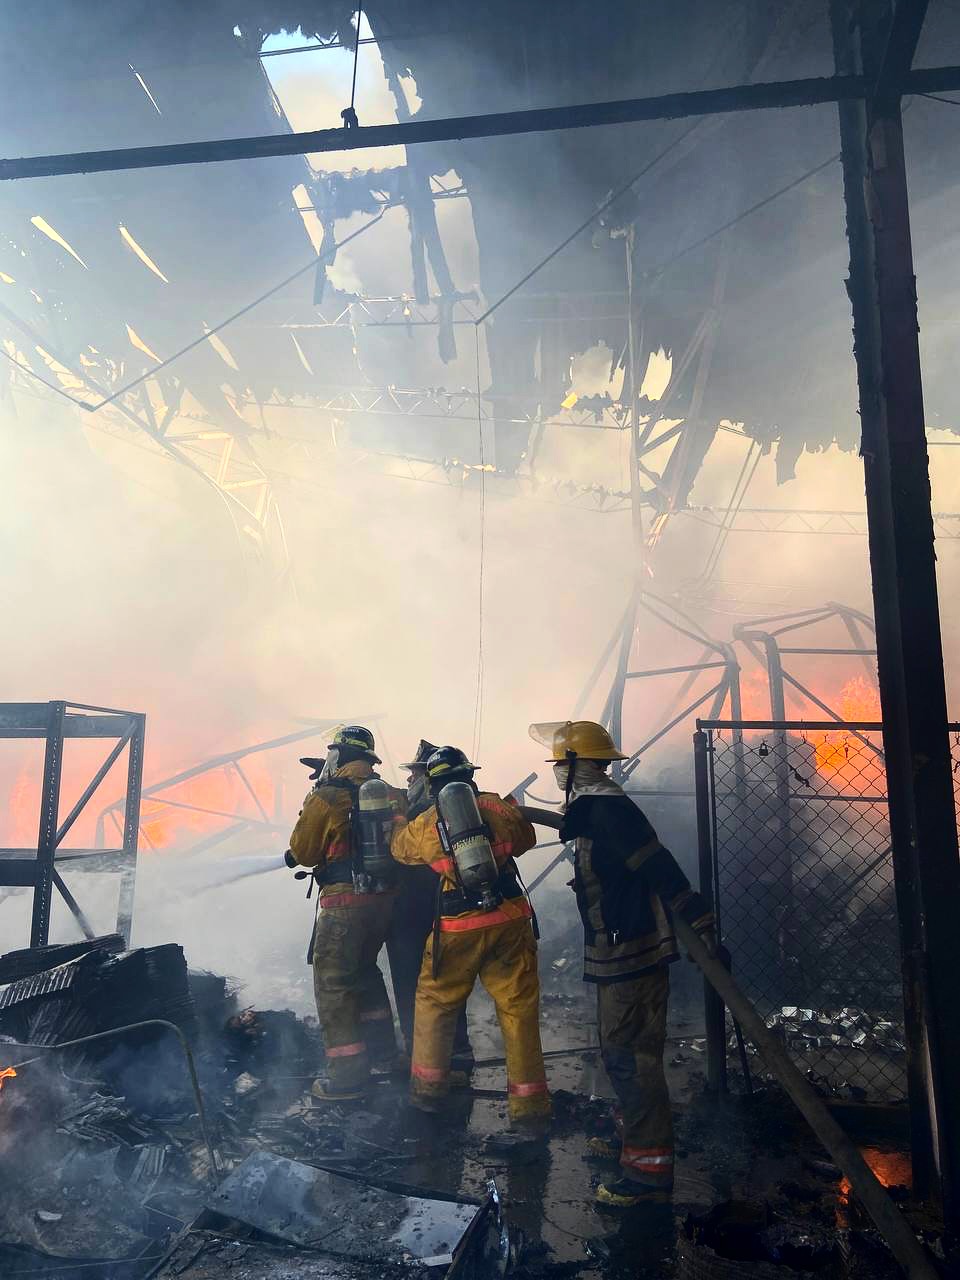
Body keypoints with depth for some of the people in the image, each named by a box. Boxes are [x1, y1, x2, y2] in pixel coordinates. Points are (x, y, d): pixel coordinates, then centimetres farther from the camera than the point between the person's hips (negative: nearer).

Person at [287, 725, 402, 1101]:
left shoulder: (325, 798, -12)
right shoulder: (392, 796, 4)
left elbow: (302, 852, -4)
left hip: (344, 901, -6)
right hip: (385, 898, 7)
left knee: (333, 984, 5)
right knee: (365, 970, 26)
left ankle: (346, 1076, 7)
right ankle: (382, 1050, 36)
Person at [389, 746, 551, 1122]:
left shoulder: (425, 823, -2)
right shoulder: (498, 805, -2)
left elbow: (399, 847, 19)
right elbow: (526, 839, 14)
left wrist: (398, 820, 38)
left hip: (458, 928, 0)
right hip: (510, 921, 1)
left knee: (435, 1003, 19)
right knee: (519, 1007, 9)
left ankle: (427, 1088, 29)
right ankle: (528, 1100, 15)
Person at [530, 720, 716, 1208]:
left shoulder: (605, 808, -21)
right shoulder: (594, 807, 11)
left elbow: (659, 868, -26)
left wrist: (699, 925, -25)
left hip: (630, 954, -10)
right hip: (620, 953, 10)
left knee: (630, 1056, -2)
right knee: (620, 1051, 22)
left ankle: (650, 1166, 9)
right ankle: (631, 1137, 38)